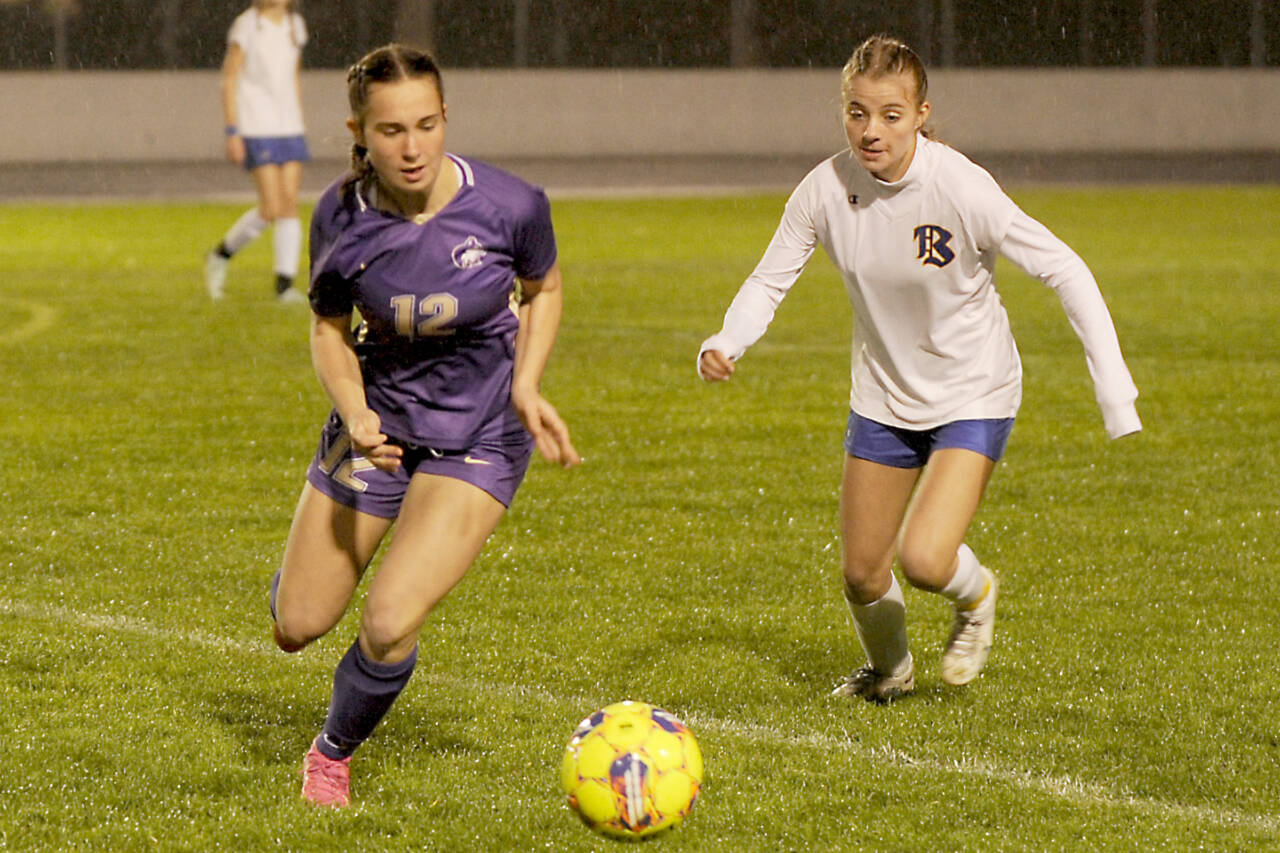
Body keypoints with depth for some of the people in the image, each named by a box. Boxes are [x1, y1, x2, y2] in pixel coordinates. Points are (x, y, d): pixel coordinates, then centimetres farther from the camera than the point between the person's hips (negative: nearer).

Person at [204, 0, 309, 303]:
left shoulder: (295, 25, 11)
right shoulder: (247, 26, -7)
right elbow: (229, 80, -7)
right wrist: (232, 132, -12)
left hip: (290, 128, 6)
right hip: (257, 129, -6)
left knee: (291, 204, -1)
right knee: (271, 208, -11)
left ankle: (285, 284, 2)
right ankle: (221, 255, 10)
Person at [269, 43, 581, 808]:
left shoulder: (509, 205, -22)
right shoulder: (342, 216, -16)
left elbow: (545, 290, 1)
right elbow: (330, 327, 0)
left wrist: (526, 386, -14)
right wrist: (355, 413, -18)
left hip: (478, 443, -2)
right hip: (378, 422, 3)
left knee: (390, 625, -20)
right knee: (297, 628, 7)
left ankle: (335, 752, 12)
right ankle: (311, 563, 47)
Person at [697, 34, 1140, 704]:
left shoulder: (960, 189, -25)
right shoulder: (825, 190, -14)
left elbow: (1064, 271, -19)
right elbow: (769, 280, -4)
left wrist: (1113, 388, -24)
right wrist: (724, 343, -25)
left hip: (972, 397, -4)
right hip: (884, 396, 4)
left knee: (924, 559, -21)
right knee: (861, 573, 10)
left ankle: (975, 594, 16)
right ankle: (889, 670, 43)